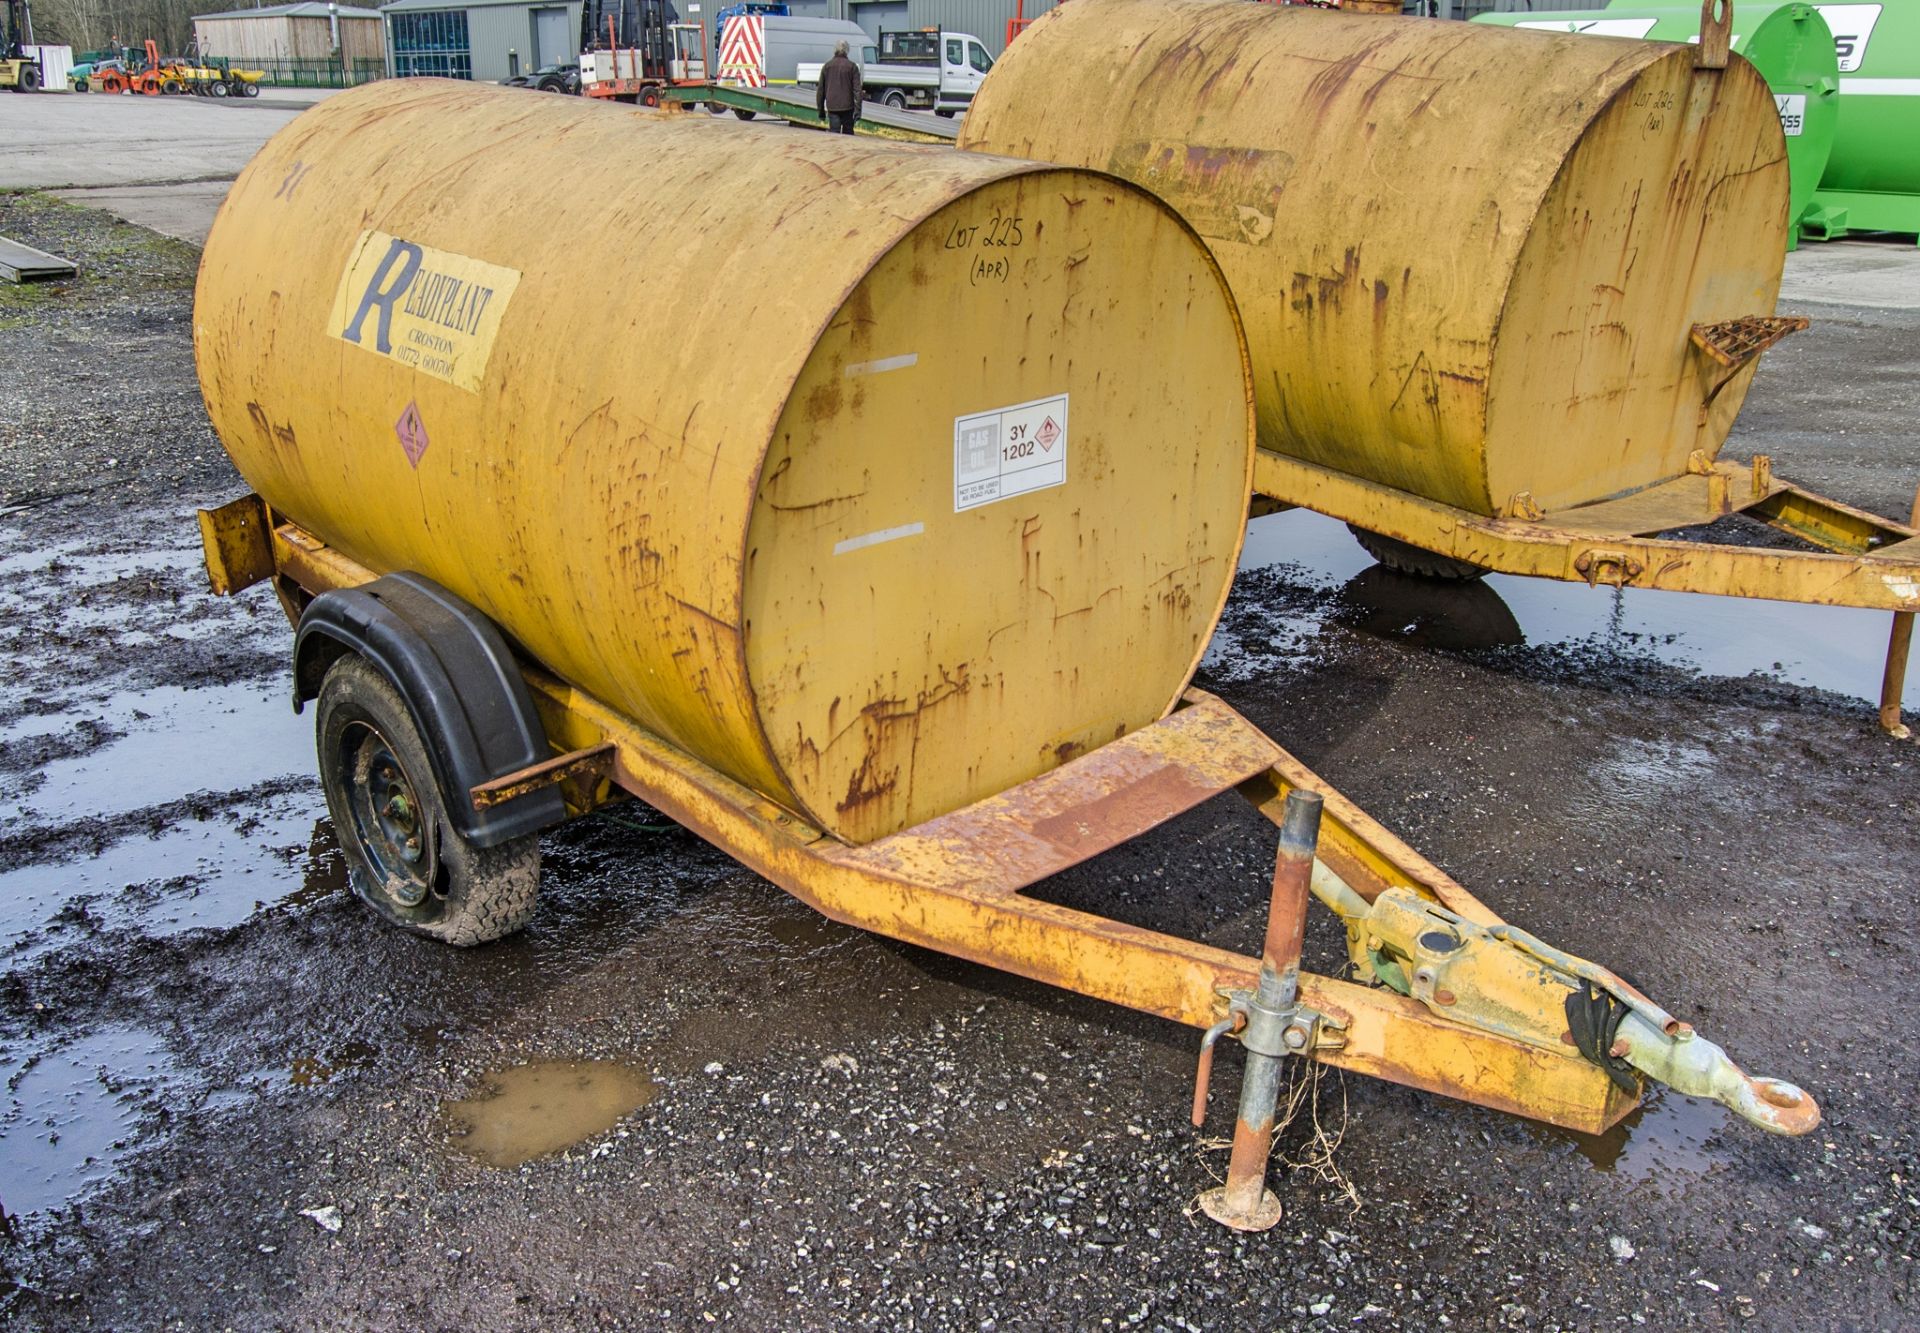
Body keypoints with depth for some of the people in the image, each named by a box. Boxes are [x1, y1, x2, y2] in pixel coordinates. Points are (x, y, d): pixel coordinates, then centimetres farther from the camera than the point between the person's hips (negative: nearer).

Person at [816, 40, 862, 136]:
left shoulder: (826, 66, 6)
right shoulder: (852, 66, 0)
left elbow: (820, 89, 9)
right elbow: (857, 89, -5)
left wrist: (821, 109, 17)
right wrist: (858, 109, -5)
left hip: (832, 107, 1)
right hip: (847, 106, -1)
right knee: (848, 133, 10)